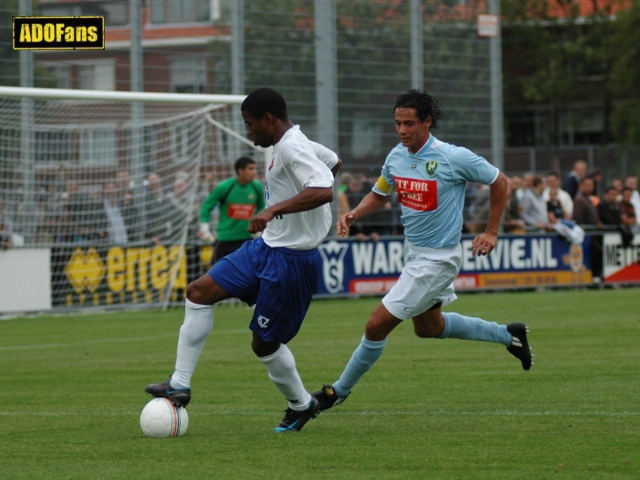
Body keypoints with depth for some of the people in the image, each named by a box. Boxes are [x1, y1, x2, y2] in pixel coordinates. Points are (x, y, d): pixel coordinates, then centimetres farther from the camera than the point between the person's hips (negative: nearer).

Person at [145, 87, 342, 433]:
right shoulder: (294, 144, 8)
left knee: (264, 343, -2)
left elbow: (324, 191, -37)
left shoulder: (291, 149, -21)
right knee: (199, 292, 6)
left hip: (290, 259, -10)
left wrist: (275, 209, -42)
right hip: (266, 247, 10)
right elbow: (333, 162, 27)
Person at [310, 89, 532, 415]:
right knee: (428, 327, 24)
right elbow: (379, 194, 14)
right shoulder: (396, 157, -3)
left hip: (437, 259, -8)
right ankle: (508, 334, 39)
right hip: (413, 252, 8)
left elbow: (499, 181, -7)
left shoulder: (453, 158, -21)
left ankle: (340, 390, 11)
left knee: (377, 325, -7)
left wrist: (491, 232, -6)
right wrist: (353, 215, -6)